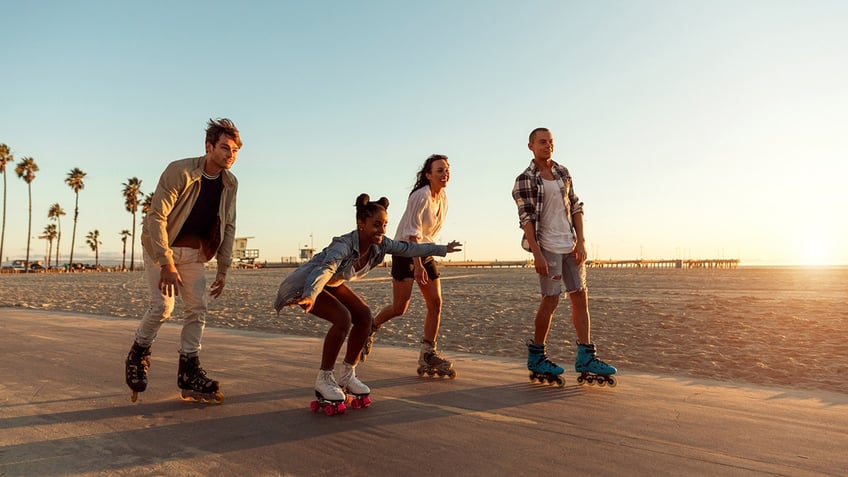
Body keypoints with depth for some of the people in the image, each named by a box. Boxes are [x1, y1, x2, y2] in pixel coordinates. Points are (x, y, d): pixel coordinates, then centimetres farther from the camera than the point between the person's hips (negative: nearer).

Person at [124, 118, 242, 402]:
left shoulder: (230, 183, -4)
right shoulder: (179, 171, -22)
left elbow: (228, 226, 3)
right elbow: (156, 216, -24)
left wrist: (223, 269, 0)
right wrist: (166, 263, -29)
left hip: (193, 253, 5)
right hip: (160, 247, -5)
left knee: (198, 310, -2)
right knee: (163, 306, -14)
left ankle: (189, 373, 6)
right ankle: (138, 354, 13)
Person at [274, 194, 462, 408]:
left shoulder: (380, 245, -15)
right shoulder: (344, 246, -36)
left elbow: (409, 248, -1)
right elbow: (324, 270, -53)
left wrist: (443, 249, 7)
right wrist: (310, 296, -72)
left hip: (332, 284, 8)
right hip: (306, 285, -8)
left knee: (363, 315, -8)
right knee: (342, 318, -27)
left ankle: (347, 376, 6)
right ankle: (323, 380, -11)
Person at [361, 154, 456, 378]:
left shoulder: (443, 198, 5)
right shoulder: (420, 196, -19)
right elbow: (412, 233, -23)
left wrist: (426, 259, 16)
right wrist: (417, 265, -28)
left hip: (425, 253, 8)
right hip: (405, 252, -7)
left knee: (435, 303, -2)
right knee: (399, 307, -5)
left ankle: (428, 355, 4)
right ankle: (370, 330, 24)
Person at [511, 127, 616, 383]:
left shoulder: (563, 172, 12)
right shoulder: (525, 179, -5)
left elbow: (576, 207, 11)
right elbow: (526, 218, -11)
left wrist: (581, 241, 2)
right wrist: (536, 253, -17)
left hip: (570, 244, 6)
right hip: (547, 246, -6)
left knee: (580, 296, 4)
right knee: (551, 300, -4)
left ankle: (585, 357, 10)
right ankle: (536, 356, 11)